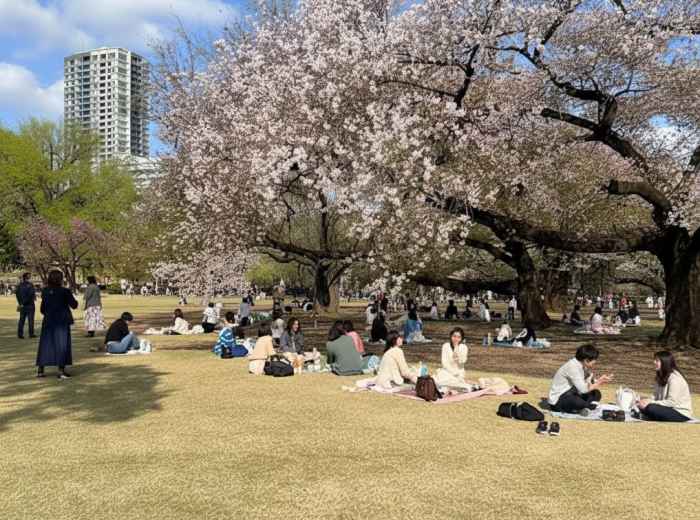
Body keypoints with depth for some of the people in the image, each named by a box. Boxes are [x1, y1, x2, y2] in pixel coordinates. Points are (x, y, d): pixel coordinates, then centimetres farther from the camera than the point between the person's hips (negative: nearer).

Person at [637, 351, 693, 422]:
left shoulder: (675, 378, -17)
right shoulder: (661, 377, 11)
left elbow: (672, 402, -22)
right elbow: (656, 397, 8)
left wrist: (651, 403, -22)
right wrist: (647, 401, -12)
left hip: (682, 414, -9)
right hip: (670, 408, 9)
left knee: (651, 408, -31)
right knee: (642, 407, -9)